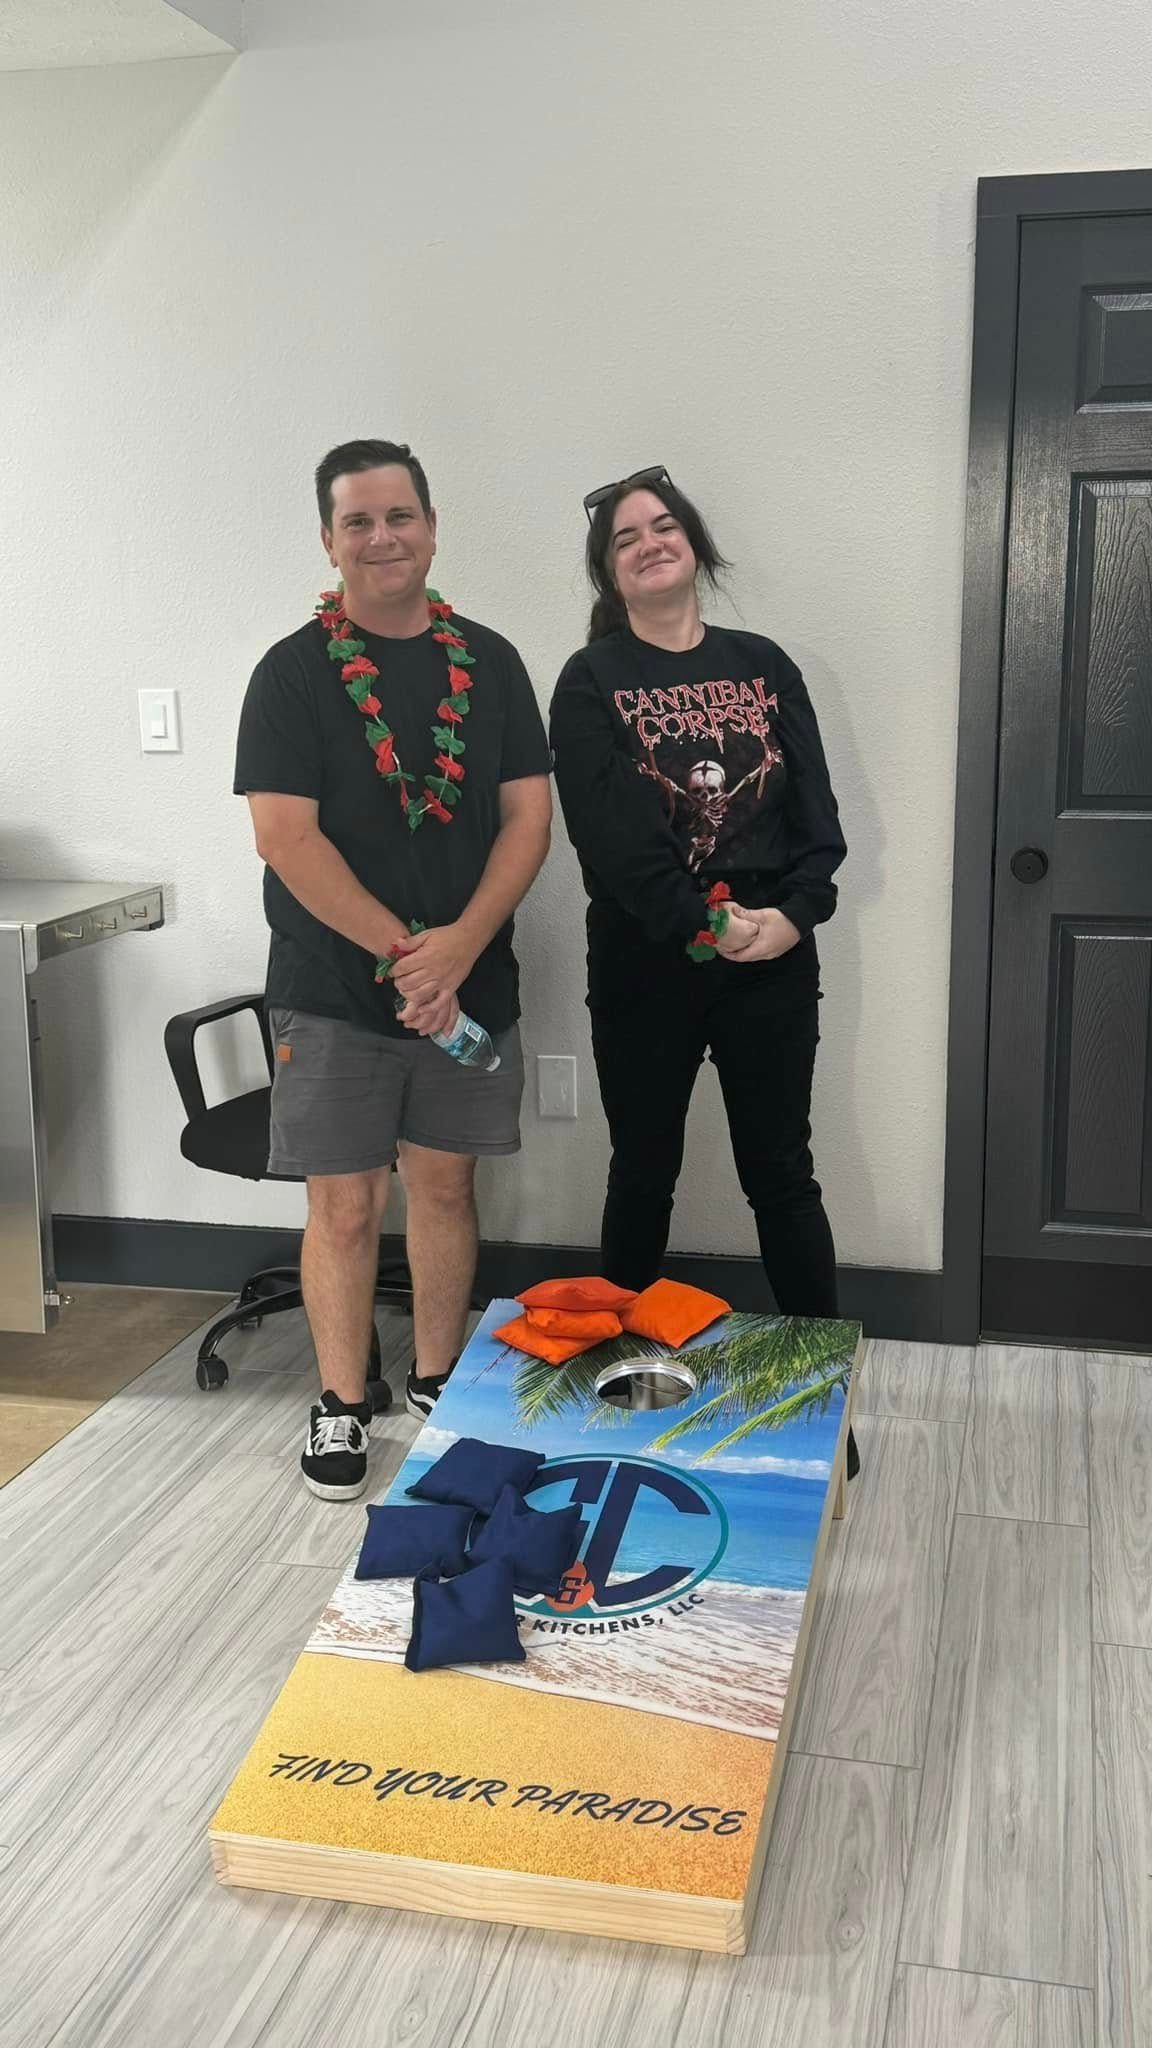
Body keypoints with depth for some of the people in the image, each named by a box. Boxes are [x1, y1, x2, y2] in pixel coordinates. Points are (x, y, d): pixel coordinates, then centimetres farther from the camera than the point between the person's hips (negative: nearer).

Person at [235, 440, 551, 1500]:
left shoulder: (489, 662, 5)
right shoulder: (292, 673, -4)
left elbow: (528, 815, 1)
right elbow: (288, 838, -12)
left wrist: (459, 944, -14)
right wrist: (403, 952, -17)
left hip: (469, 981, 3)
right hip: (333, 989, -3)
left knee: (445, 1185, 13)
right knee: (344, 1207, 3)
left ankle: (437, 1384, 29)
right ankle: (342, 1406, 20)